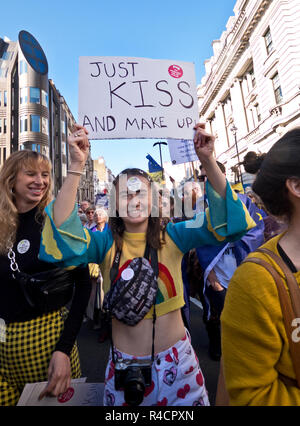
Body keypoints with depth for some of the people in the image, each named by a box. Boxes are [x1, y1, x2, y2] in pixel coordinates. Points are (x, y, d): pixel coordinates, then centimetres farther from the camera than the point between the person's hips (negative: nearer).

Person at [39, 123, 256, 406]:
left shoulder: (172, 236, -10)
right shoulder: (106, 243, -11)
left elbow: (226, 222, -19)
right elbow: (64, 240, -29)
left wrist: (208, 161, -30)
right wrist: (76, 167, -36)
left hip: (177, 358, 1)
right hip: (125, 363, 1)